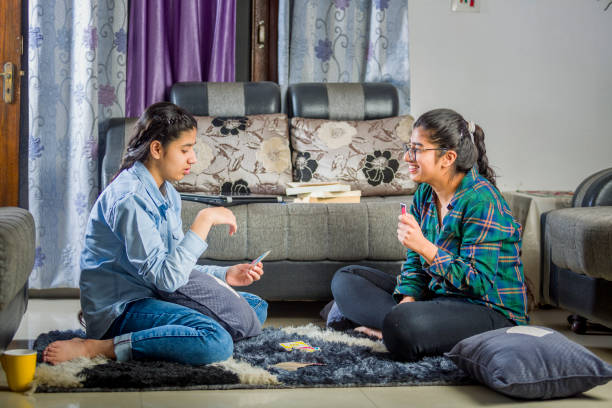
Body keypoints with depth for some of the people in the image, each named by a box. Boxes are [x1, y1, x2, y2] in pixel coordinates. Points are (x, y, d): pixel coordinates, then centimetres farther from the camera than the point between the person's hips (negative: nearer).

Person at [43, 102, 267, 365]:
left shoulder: (168, 194, 11)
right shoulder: (129, 197, -19)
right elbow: (166, 277, -25)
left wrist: (225, 275, 3)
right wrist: (204, 220, -21)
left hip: (155, 296, 10)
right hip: (121, 308, -10)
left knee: (256, 307, 11)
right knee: (216, 343, -32)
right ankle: (96, 348, -23)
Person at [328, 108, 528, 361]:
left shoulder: (481, 201, -21)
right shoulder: (425, 193, 6)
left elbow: (479, 282, -24)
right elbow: (415, 261, 11)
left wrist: (425, 247, -32)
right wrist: (408, 299, -9)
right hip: (436, 293, 9)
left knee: (401, 327, -39)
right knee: (346, 279, 8)